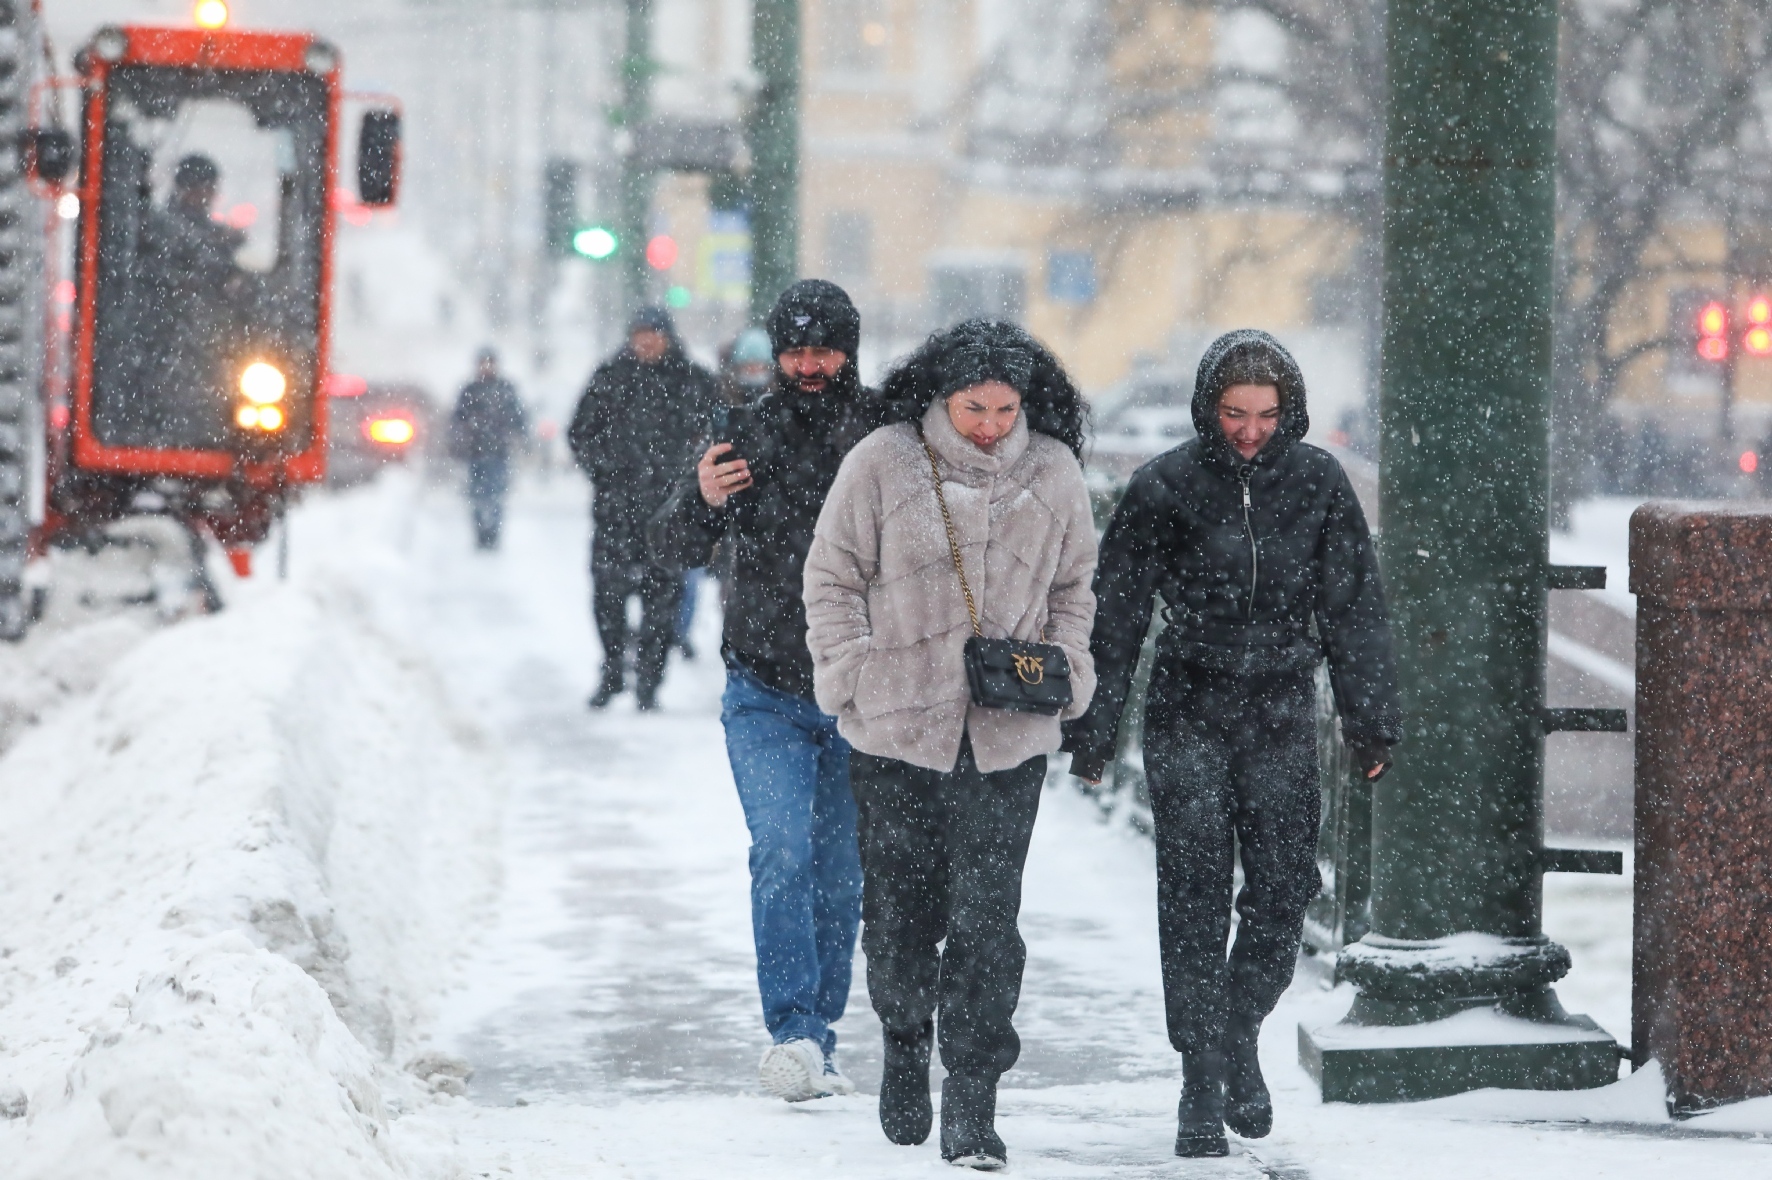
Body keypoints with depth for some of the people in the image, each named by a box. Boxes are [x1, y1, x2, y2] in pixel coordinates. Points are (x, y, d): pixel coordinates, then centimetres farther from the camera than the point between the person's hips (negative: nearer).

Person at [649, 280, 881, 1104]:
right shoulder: (747, 436, 0)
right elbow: (674, 551, 1)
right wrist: (701, 505, -20)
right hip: (766, 692, 0)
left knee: (840, 874, 7)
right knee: (782, 853, -15)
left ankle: (818, 1042, 18)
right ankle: (792, 1034, -17)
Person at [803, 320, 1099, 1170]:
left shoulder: (1053, 472, 4)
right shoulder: (881, 464, -3)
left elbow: (1073, 587, 16)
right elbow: (833, 578, 4)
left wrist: (1063, 669, 2)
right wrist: (852, 674, -5)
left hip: (1009, 736, 1)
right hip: (898, 726, 0)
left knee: (988, 915, -6)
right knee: (900, 906, 8)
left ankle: (972, 1100, -3)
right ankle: (905, 1042, 34)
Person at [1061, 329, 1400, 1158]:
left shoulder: (1318, 484, 1)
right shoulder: (1164, 489, -5)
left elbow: (1355, 609, 8)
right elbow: (1115, 615, 1)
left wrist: (1371, 721, 7)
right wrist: (1093, 728, 0)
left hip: (1282, 718, 2)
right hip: (1188, 715, -2)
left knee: (1284, 890, -1)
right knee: (1194, 900, -6)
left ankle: (1238, 1037, 24)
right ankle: (1202, 1086, -1)